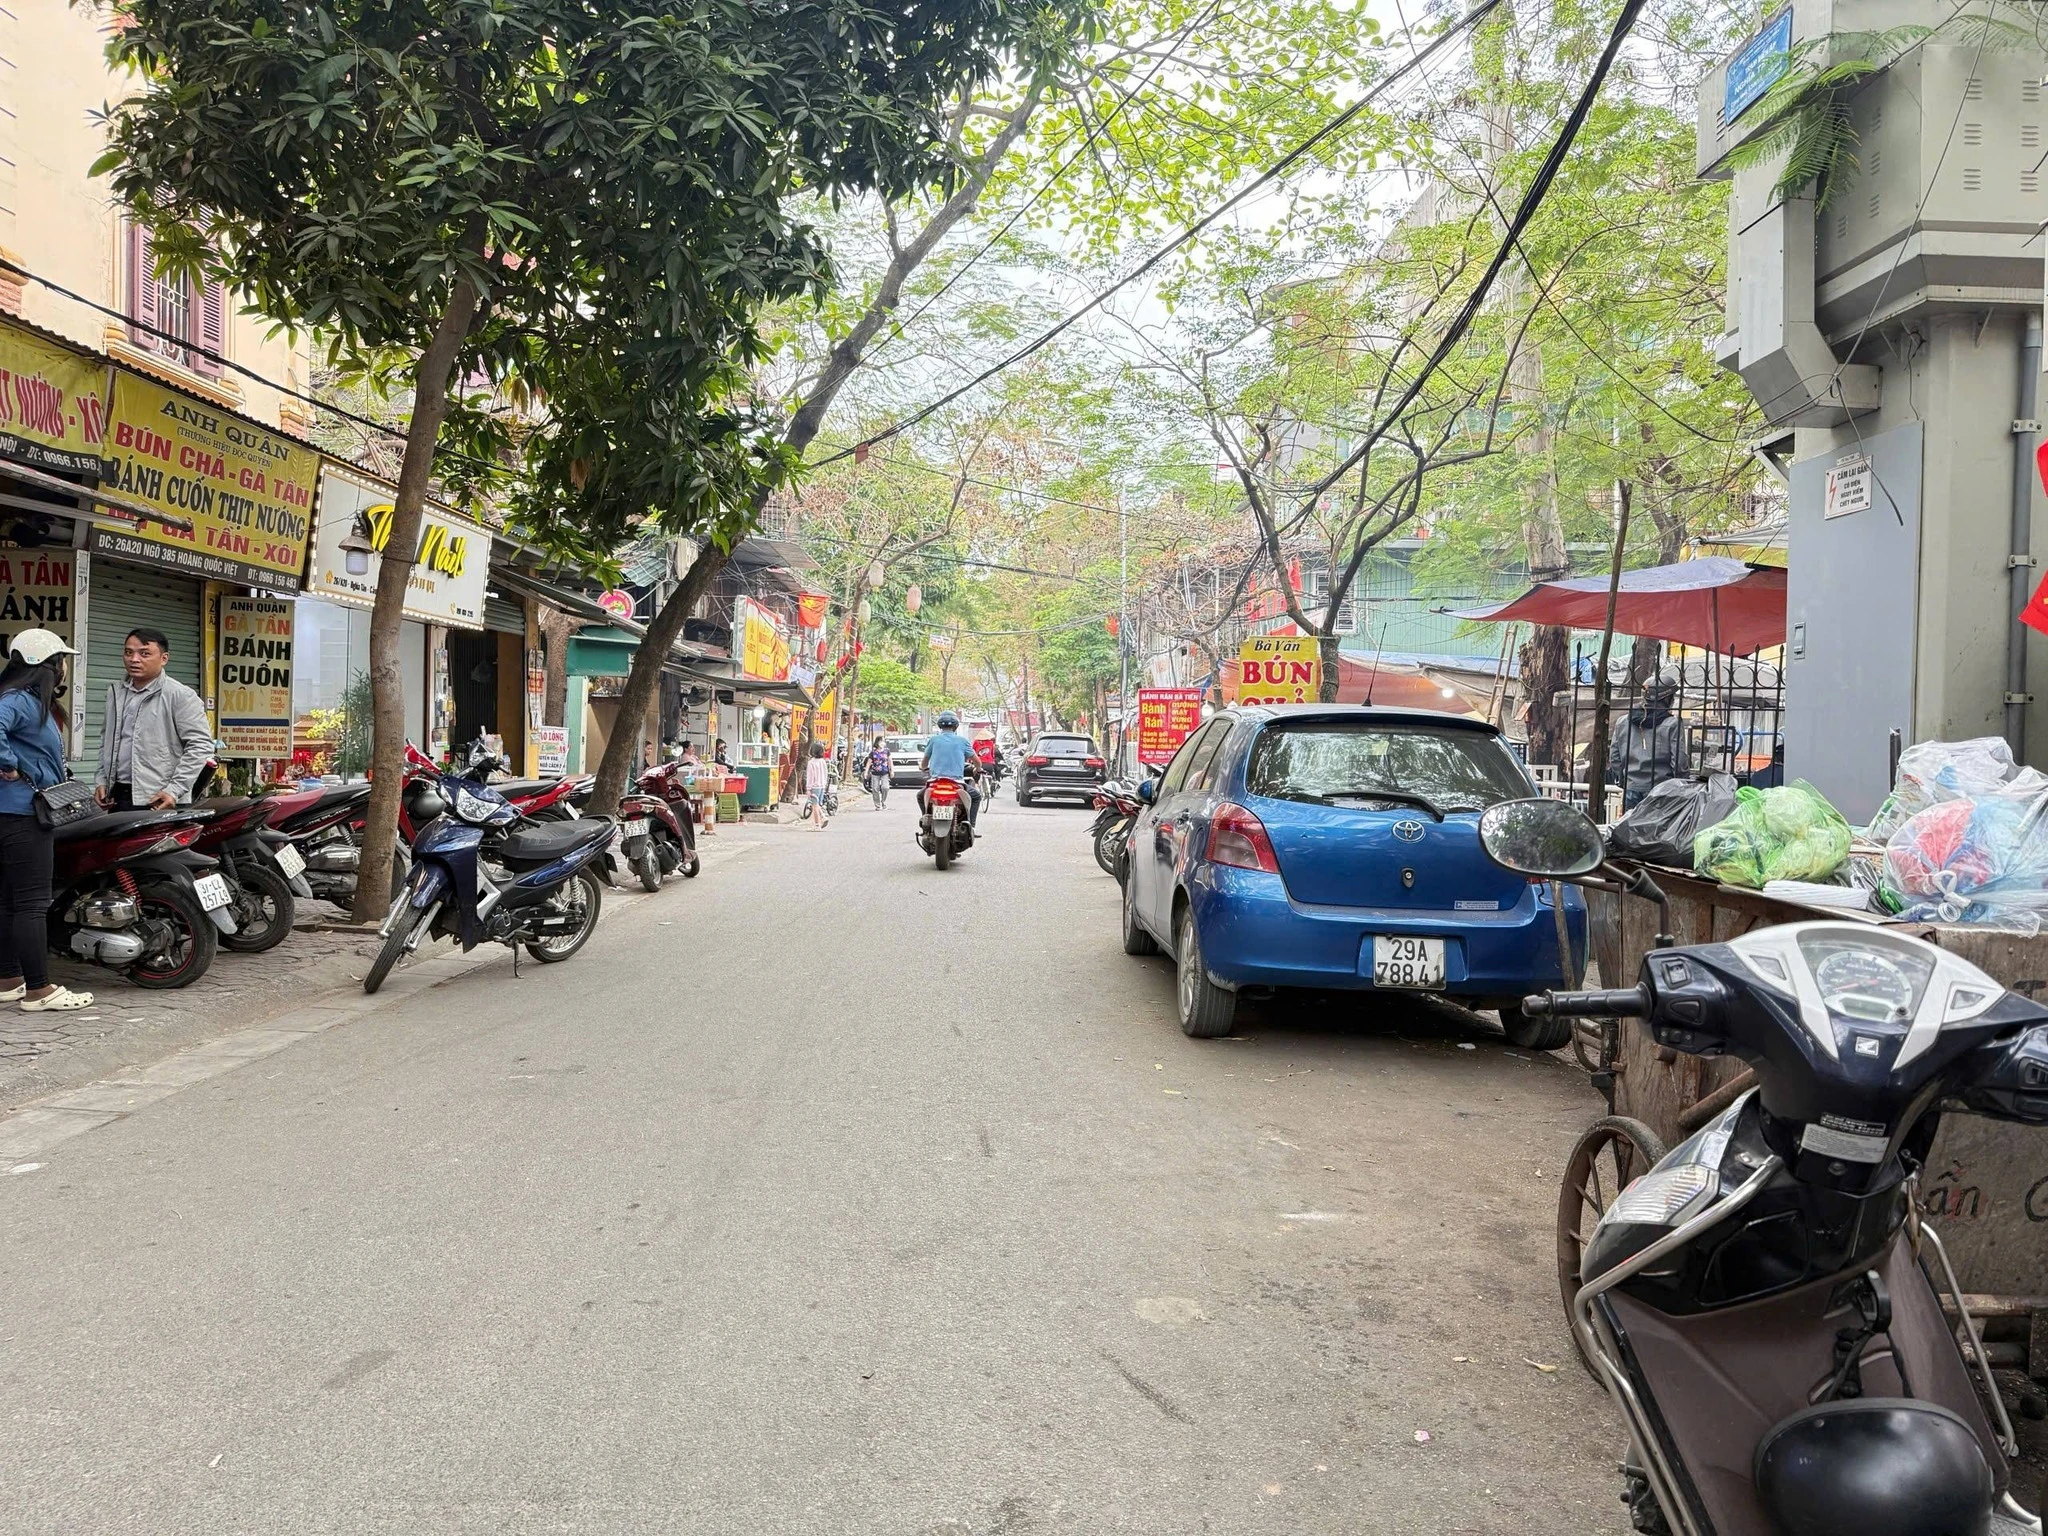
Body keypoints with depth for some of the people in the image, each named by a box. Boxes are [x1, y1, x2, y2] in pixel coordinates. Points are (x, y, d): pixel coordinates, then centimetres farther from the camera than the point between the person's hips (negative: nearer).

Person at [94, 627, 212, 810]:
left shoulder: (180, 696, -7)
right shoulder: (115, 692, 17)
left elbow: (200, 745, -12)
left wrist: (174, 790, -17)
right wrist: (101, 780, 16)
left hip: (159, 803, -7)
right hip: (116, 797, 7)